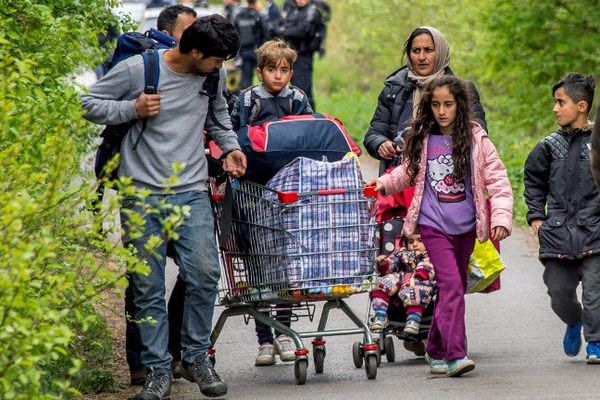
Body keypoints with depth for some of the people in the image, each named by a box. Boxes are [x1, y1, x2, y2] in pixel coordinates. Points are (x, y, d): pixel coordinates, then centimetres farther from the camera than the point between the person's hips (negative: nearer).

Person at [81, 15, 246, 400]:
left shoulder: (214, 75, 8)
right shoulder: (137, 69, -7)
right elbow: (89, 103, 1)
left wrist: (230, 146, 16)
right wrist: (131, 110, -12)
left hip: (192, 192, 3)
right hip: (142, 194, -3)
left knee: (204, 273, -11)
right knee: (148, 287, -3)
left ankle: (197, 356, 8)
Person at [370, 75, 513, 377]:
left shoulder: (476, 139, -1)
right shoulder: (422, 139, 4)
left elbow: (497, 180, -4)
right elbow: (408, 174, 20)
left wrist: (501, 217, -13)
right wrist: (383, 184, 4)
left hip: (465, 226, 1)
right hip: (433, 224, -1)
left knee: (453, 287, 11)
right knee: (451, 285, -16)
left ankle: (435, 350, 27)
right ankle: (455, 355, -20)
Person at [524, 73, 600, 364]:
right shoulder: (550, 146, 8)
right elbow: (533, 181, 21)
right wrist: (535, 216, 13)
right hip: (557, 232, 3)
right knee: (559, 292, 6)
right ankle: (574, 323, 36)